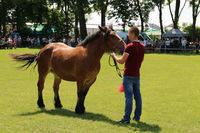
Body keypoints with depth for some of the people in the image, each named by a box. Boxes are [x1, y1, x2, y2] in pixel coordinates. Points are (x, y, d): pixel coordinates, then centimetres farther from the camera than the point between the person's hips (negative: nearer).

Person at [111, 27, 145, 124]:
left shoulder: (129, 47, -18)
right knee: (137, 96, 12)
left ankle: (127, 118, -2)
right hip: (137, 75, 7)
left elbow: (121, 61, -17)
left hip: (128, 75, -7)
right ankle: (137, 116, 20)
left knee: (129, 97, -5)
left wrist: (114, 56, -1)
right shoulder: (142, 47, 6)